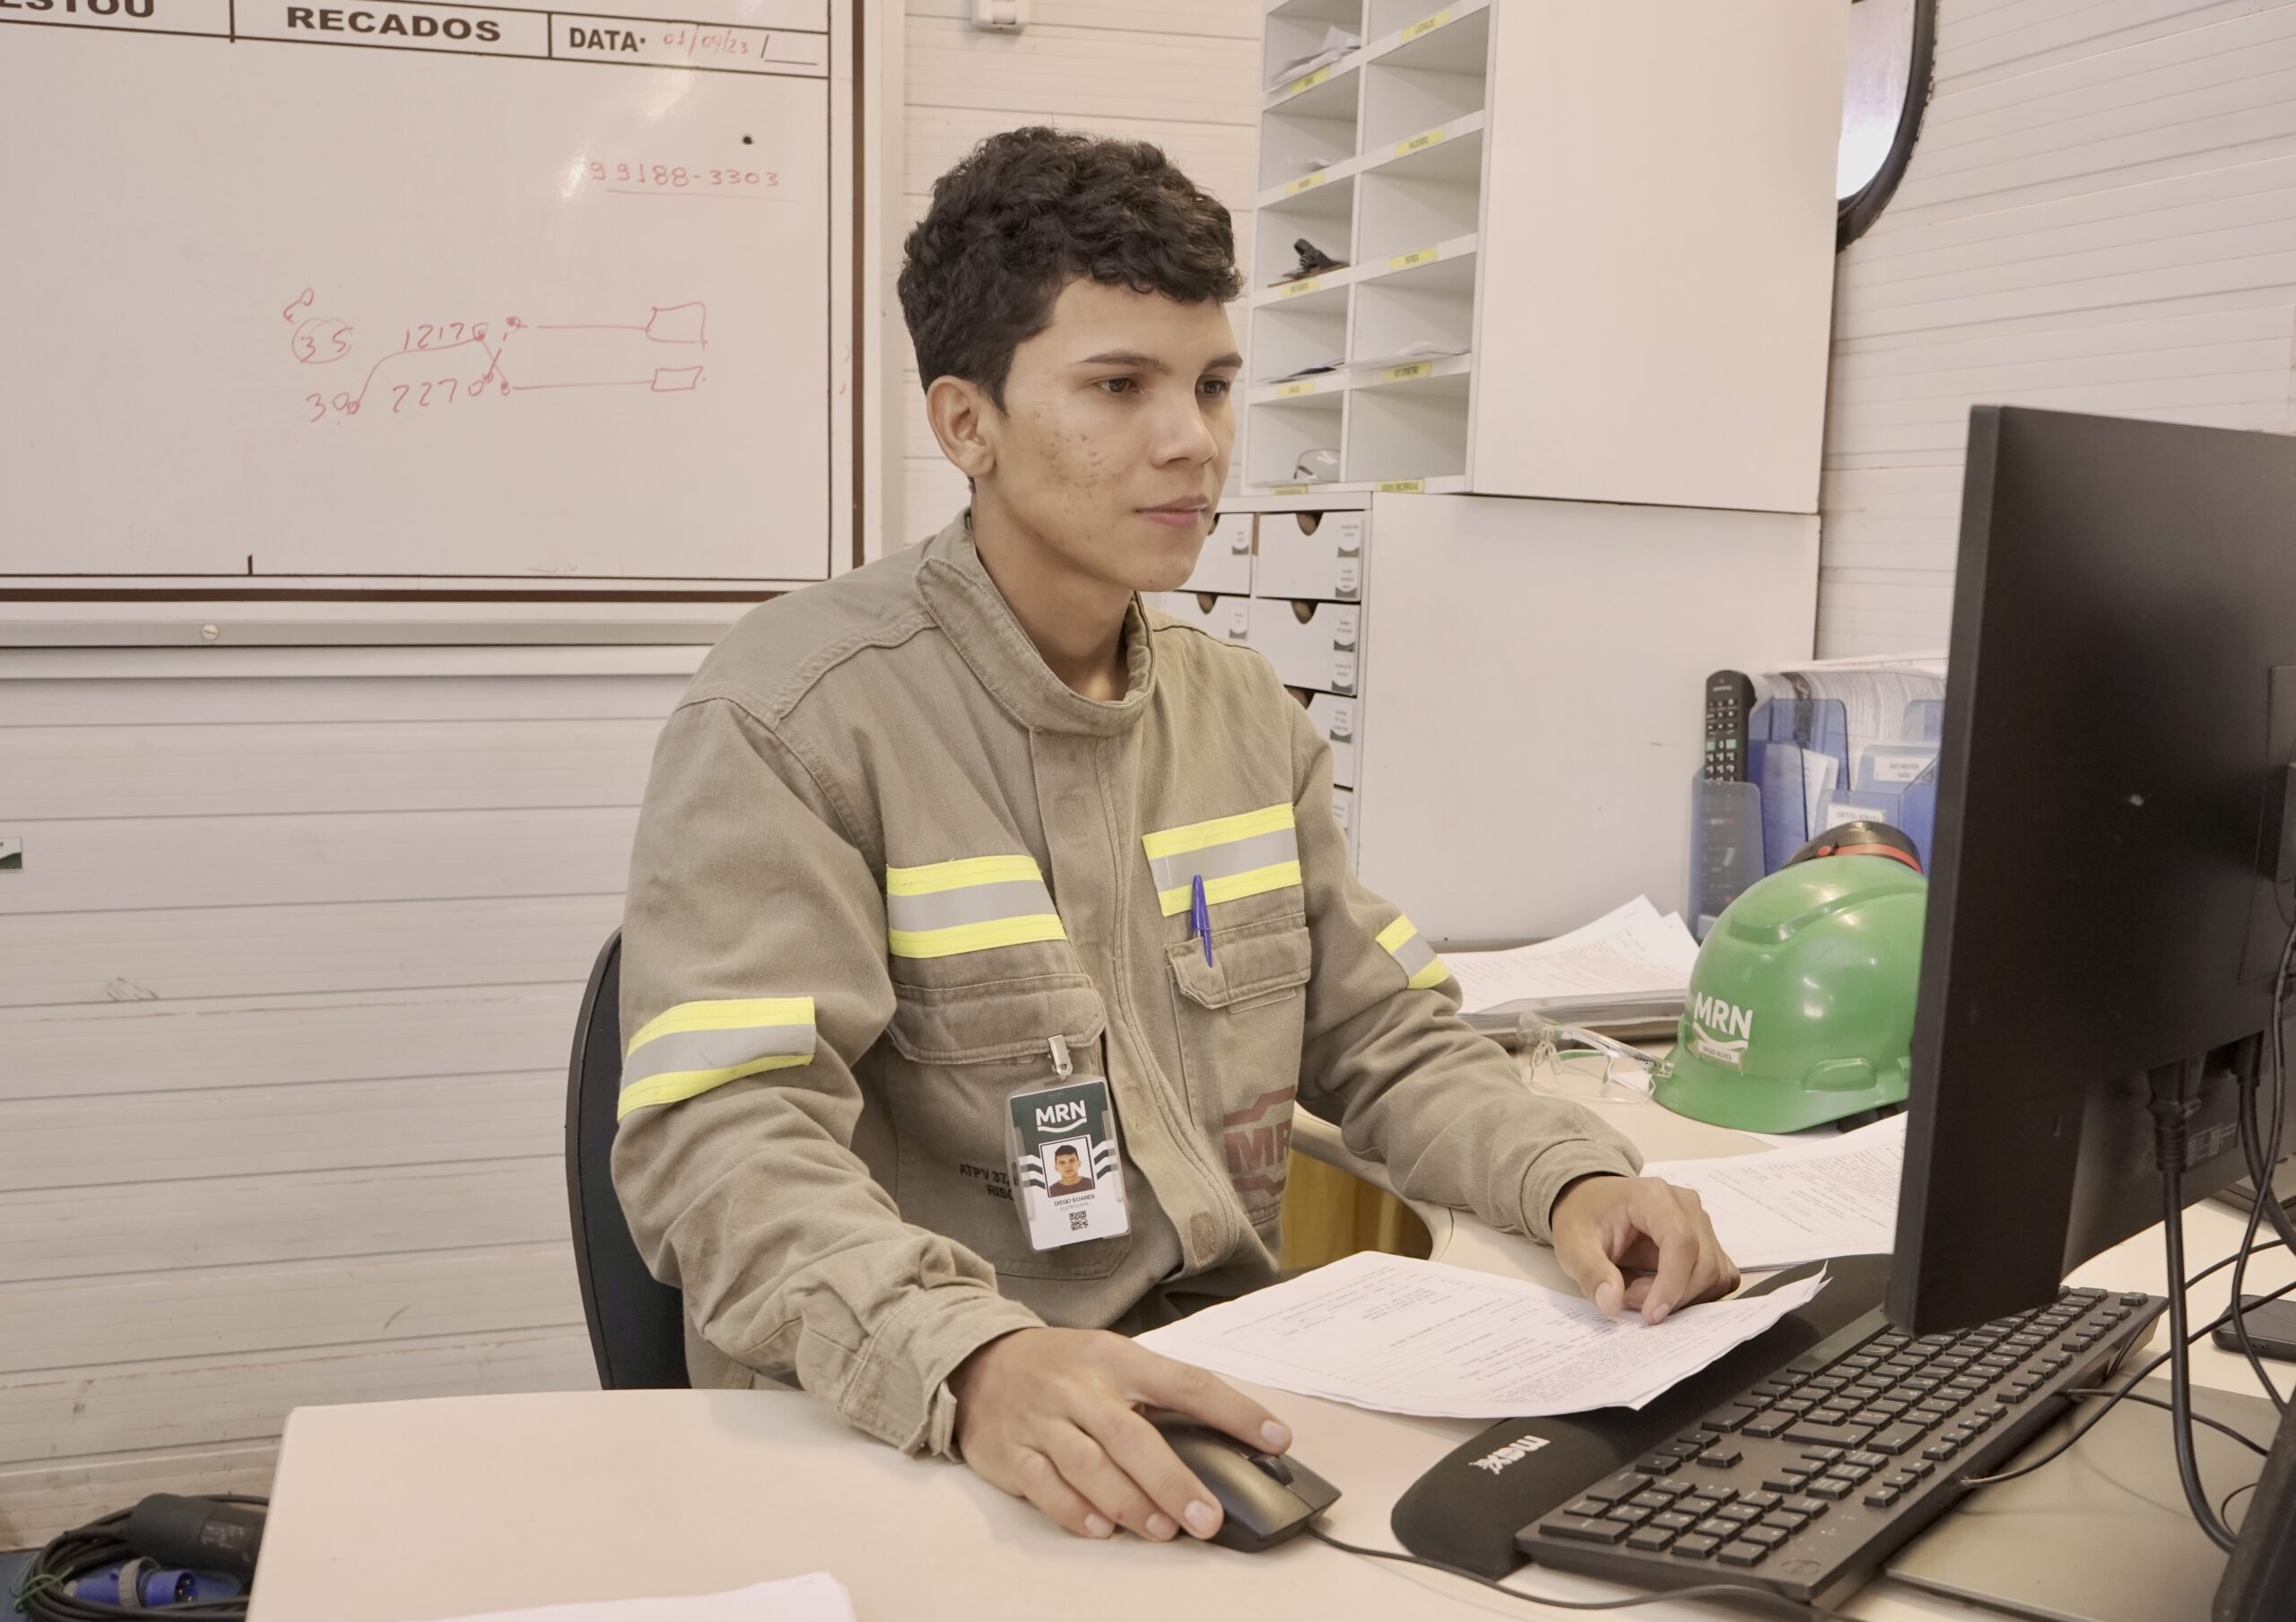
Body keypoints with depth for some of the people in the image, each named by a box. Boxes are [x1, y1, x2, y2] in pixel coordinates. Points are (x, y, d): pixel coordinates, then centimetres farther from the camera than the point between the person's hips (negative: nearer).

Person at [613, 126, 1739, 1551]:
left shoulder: (1250, 715, 10)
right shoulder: (793, 719, -11)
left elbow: (1387, 1041, 11)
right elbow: (727, 1140, -21)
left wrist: (1573, 1179, -7)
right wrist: (972, 1364, -38)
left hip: (1224, 1394, 5)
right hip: (908, 1445, -4)